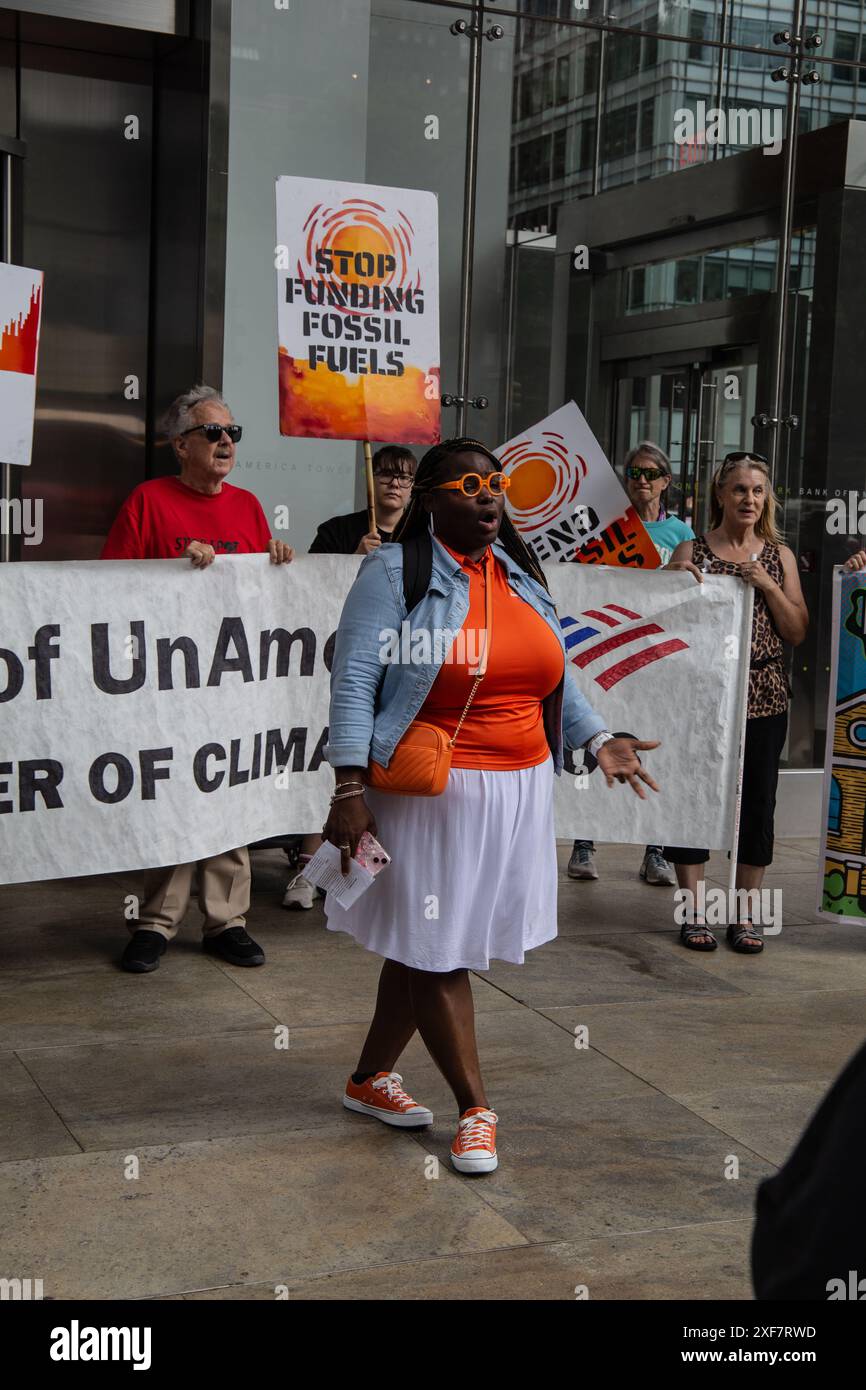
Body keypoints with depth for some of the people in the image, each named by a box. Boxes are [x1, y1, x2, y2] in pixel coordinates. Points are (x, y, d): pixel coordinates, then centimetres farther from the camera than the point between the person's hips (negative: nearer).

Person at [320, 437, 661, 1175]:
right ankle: (475, 1109, 13)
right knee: (434, 948, 1)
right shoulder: (395, 572, -7)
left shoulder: (521, 573, 14)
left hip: (519, 791, 6)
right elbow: (354, 680, -12)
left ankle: (372, 1076, 29)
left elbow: (551, 674, 20)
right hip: (432, 792, -6)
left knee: (422, 944, 13)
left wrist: (598, 739, 6)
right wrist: (350, 789, -18)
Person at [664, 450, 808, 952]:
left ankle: (745, 914, 16)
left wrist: (768, 586, -8)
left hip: (764, 699, 2)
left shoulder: (779, 556, 9)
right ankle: (695, 912, 11)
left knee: (757, 801, 5)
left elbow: (798, 632, 5)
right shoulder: (691, 551, 3)